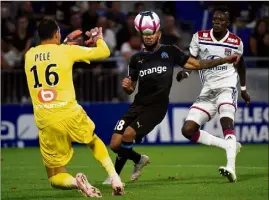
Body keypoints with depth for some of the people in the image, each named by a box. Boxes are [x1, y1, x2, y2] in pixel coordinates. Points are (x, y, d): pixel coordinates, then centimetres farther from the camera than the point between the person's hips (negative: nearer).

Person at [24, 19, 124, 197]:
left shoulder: (29, 55, 10)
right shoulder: (68, 51, 0)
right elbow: (104, 52, 9)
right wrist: (98, 38, 29)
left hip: (45, 122, 1)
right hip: (70, 114, -1)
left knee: (56, 178, 13)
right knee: (94, 141, 33)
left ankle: (75, 181, -20)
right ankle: (114, 177, 12)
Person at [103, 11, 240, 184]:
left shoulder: (170, 52, 2)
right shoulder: (136, 59, 11)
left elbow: (196, 64, 3)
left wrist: (224, 60, -5)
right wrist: (127, 86, -7)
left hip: (157, 107, -4)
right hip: (138, 105, 4)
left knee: (128, 133, -25)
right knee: (115, 144, -5)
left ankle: (115, 176, -5)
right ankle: (139, 159, 27)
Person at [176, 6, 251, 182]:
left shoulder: (236, 42, -1)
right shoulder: (200, 37, -1)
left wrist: (244, 88, 25)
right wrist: (185, 72, -20)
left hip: (227, 87, -4)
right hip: (207, 91, 4)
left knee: (227, 121, -31)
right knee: (188, 130, -6)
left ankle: (231, 169, -44)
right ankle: (230, 145, 8)